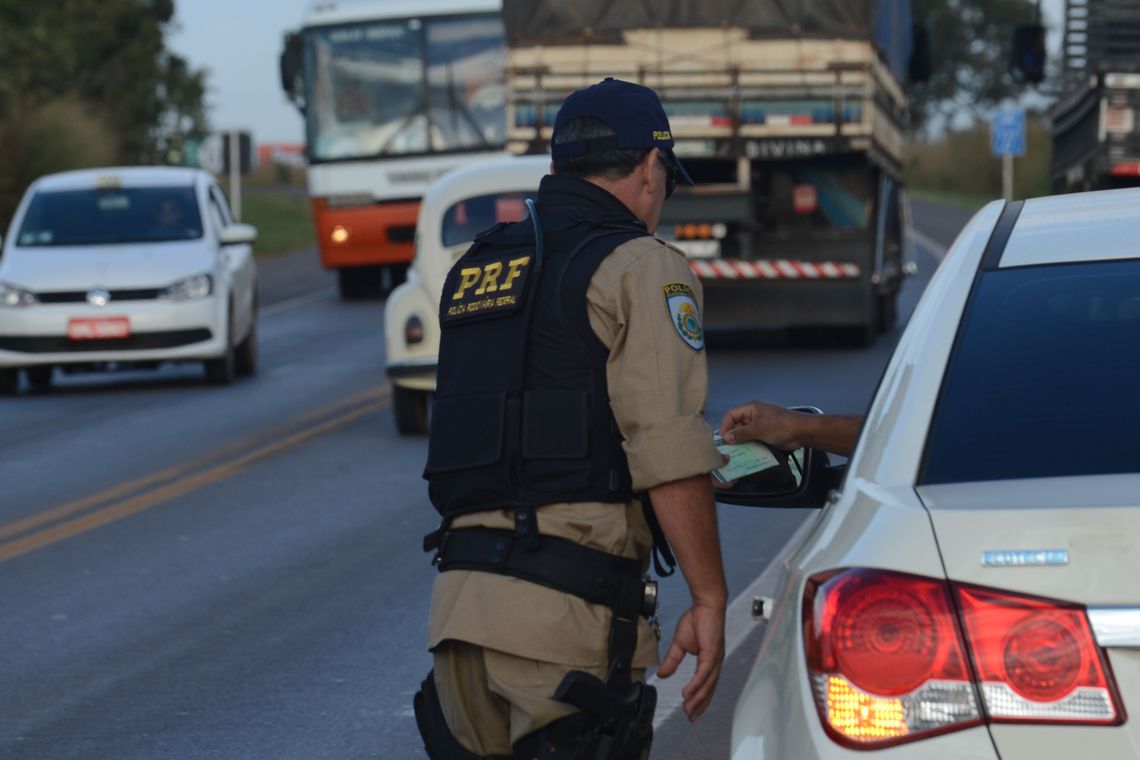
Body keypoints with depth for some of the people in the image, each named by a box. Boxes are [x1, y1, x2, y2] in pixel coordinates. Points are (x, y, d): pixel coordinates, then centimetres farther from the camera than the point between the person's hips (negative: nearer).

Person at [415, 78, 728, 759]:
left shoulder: (474, 271, 21)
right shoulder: (641, 266, -2)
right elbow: (668, 448, -12)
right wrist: (709, 599, -8)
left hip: (457, 600, 7)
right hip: (568, 605, -7)